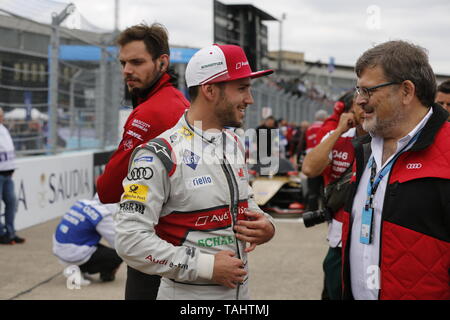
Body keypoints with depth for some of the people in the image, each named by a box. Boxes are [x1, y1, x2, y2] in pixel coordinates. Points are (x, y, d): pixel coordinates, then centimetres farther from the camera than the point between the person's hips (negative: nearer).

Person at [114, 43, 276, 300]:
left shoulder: (235, 144, 6)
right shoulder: (160, 155, -19)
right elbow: (131, 239, -23)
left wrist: (265, 225, -2)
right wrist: (204, 266, -23)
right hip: (187, 293, -7)